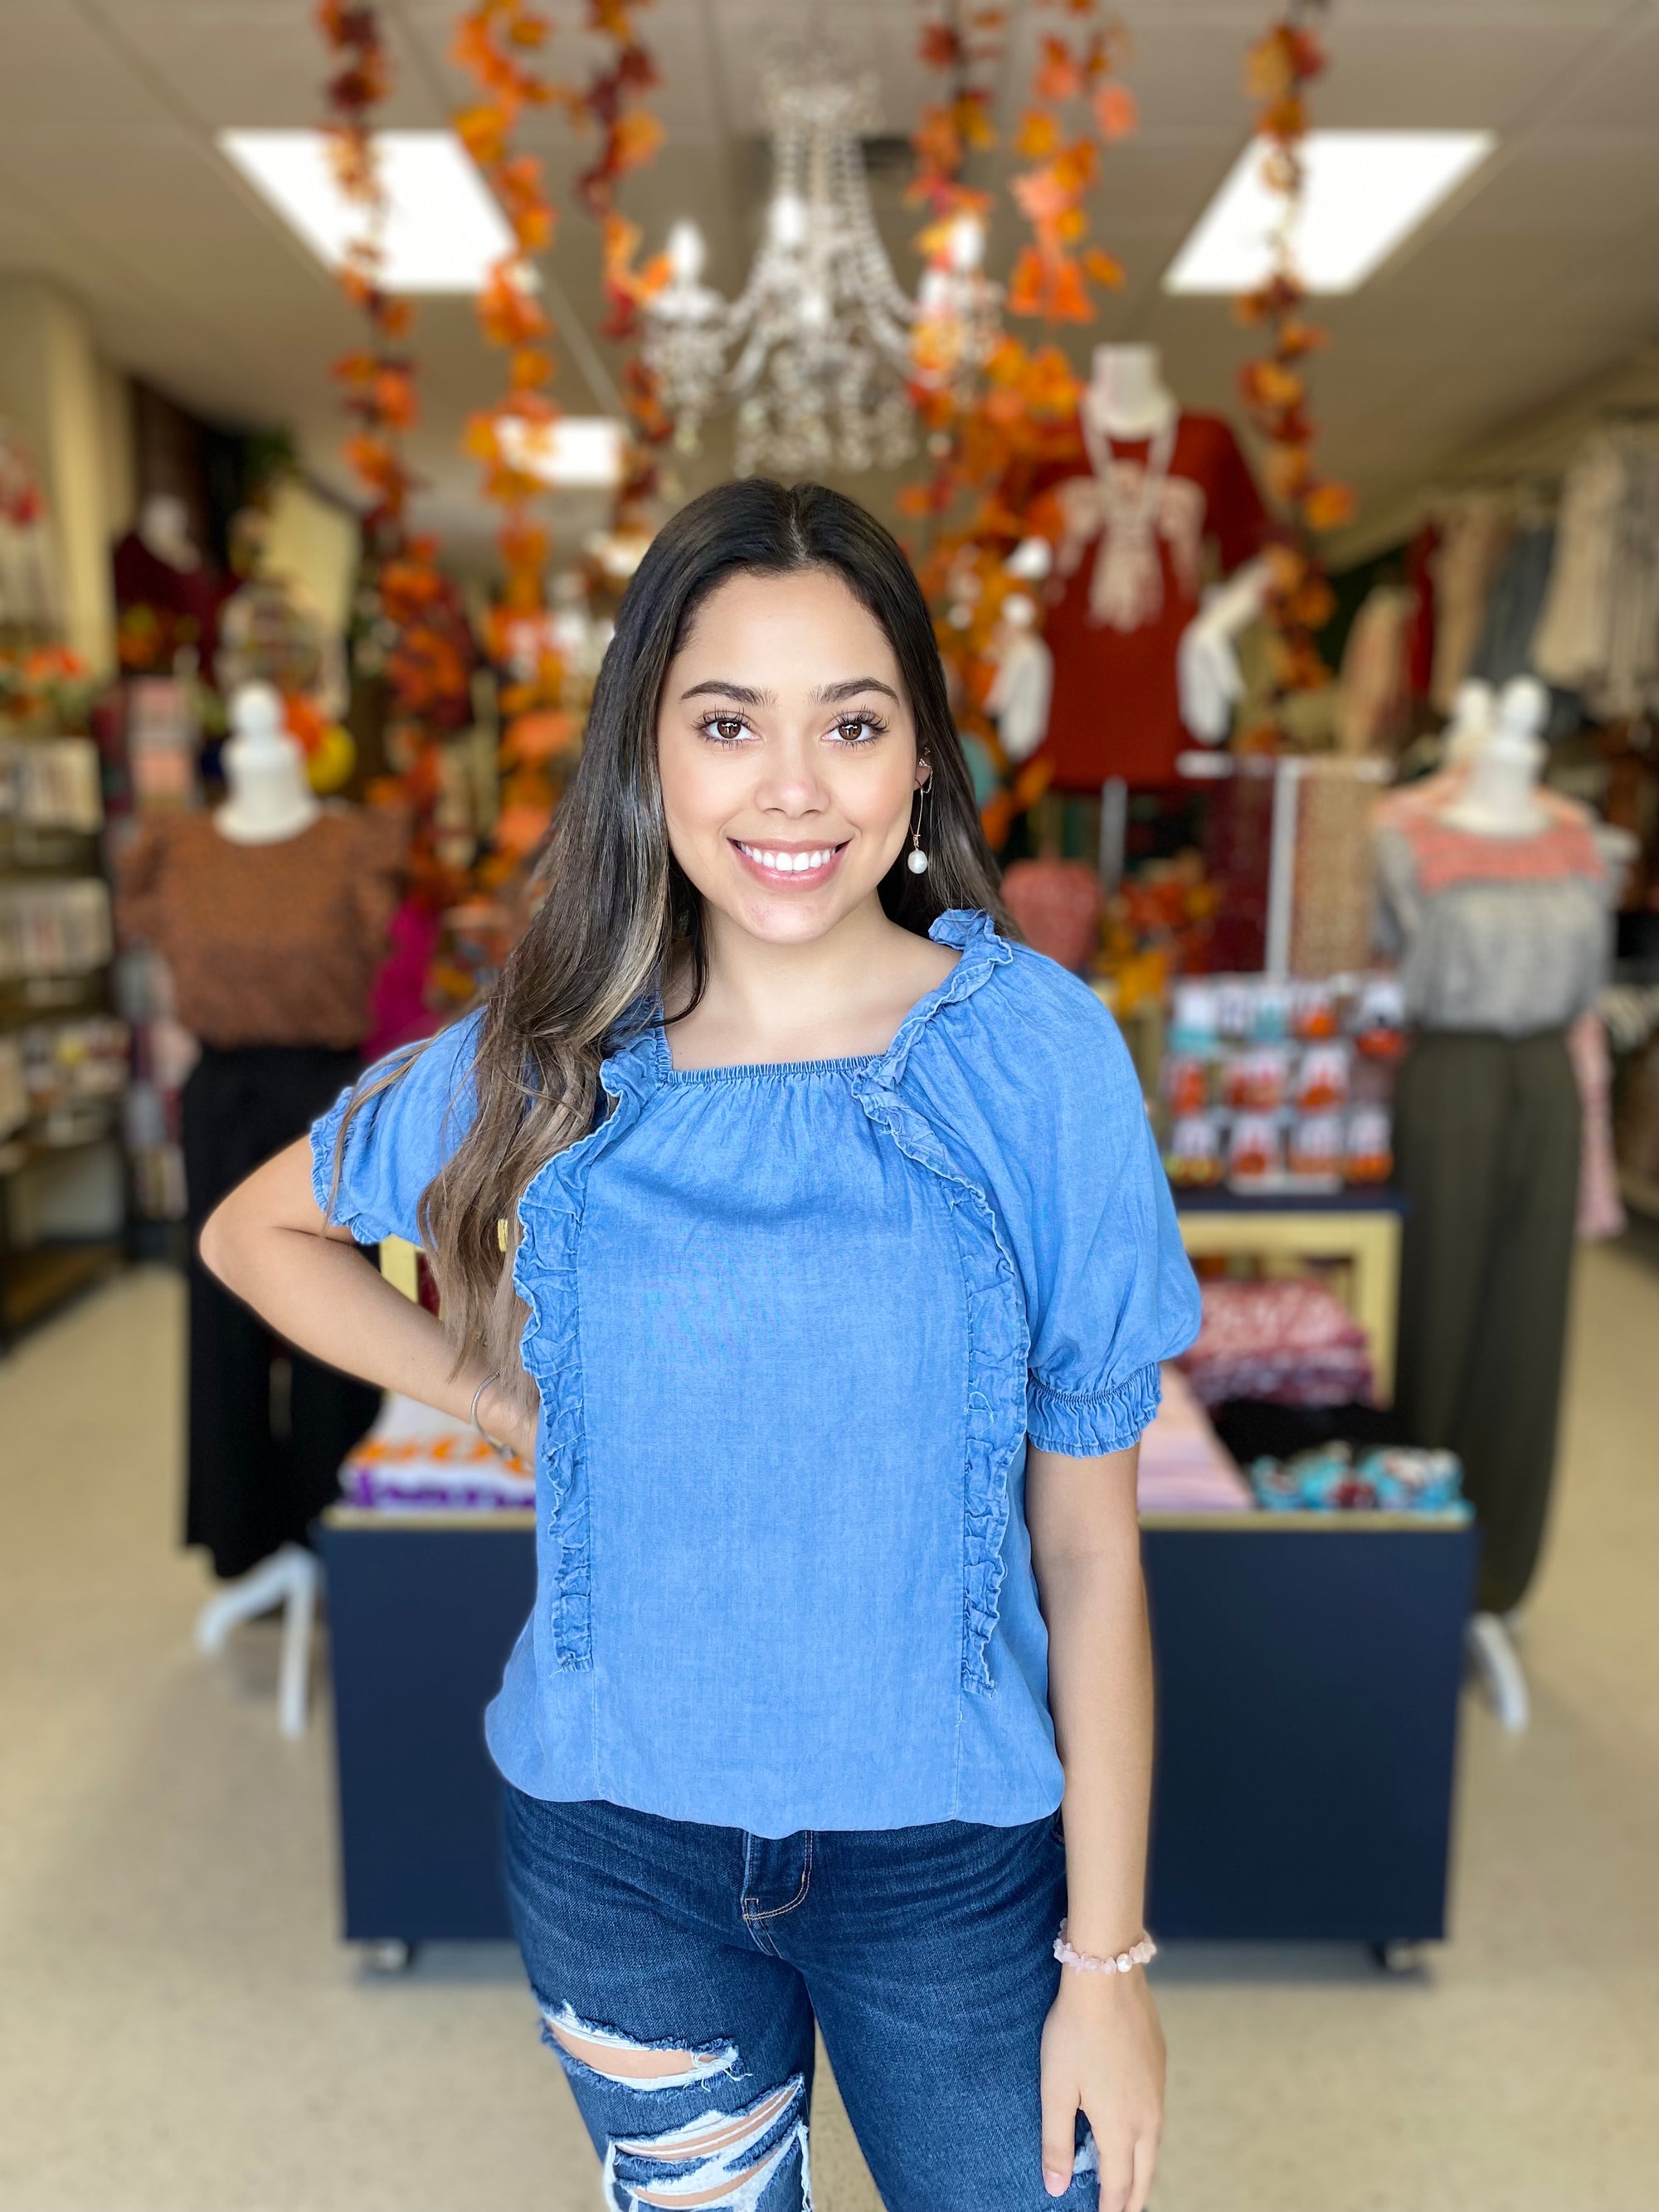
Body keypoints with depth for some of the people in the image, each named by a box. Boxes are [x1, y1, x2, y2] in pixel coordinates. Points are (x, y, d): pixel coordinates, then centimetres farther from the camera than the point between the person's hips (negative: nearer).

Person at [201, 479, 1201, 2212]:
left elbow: (1088, 1547, -10)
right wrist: (495, 1398, -4)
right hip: (616, 1834, 2)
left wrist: (1108, 1957, -6)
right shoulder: (554, 1063, -9)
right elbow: (256, 1232, 9)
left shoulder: (1037, 1055, -14)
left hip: (953, 1846, -1)